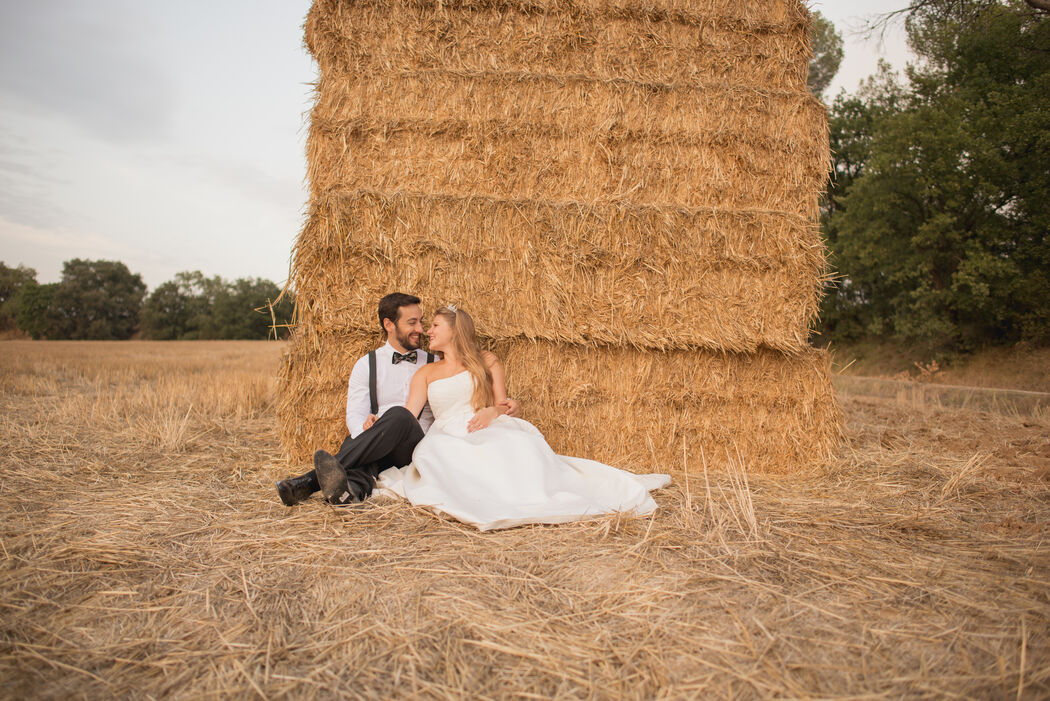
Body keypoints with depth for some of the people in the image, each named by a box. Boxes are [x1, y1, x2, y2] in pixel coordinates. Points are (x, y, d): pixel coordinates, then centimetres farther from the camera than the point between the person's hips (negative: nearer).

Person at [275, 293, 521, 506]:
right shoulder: (367, 365, 15)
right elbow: (355, 415, 3)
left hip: (420, 446, -1)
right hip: (379, 451, 1)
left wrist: (505, 404, -3)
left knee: (398, 415, -33)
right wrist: (365, 426, -22)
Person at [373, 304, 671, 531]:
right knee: (432, 453, -36)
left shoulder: (487, 362, 18)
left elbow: (503, 405, 11)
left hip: (489, 432, -1)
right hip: (448, 438, 1)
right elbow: (407, 416, 8)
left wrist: (492, 411, -11)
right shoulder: (426, 373, 21)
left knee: (517, 444, -35)